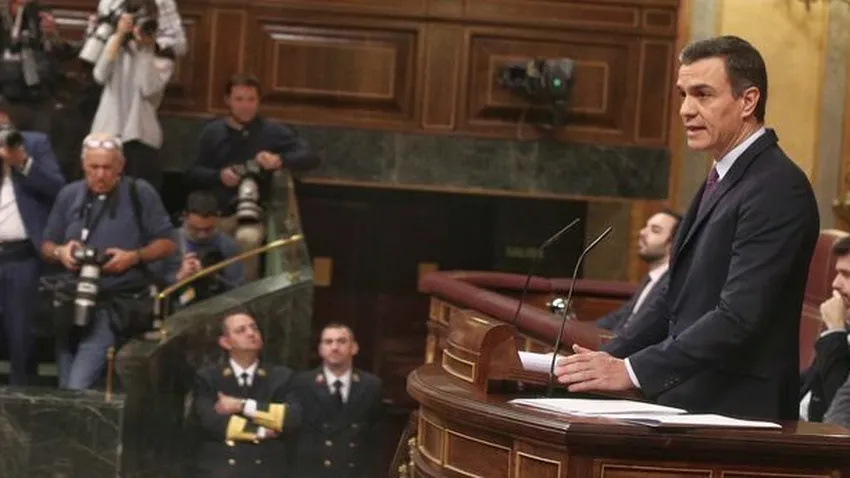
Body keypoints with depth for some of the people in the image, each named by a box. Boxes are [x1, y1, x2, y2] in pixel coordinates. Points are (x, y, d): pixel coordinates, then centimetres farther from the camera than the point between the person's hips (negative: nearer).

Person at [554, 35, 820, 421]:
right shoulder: (723, 180, 17)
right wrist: (609, 358, 5)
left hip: (738, 413, -8)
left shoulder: (778, 190, -13)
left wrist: (631, 371, -23)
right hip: (688, 404, 8)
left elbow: (739, 317, -21)